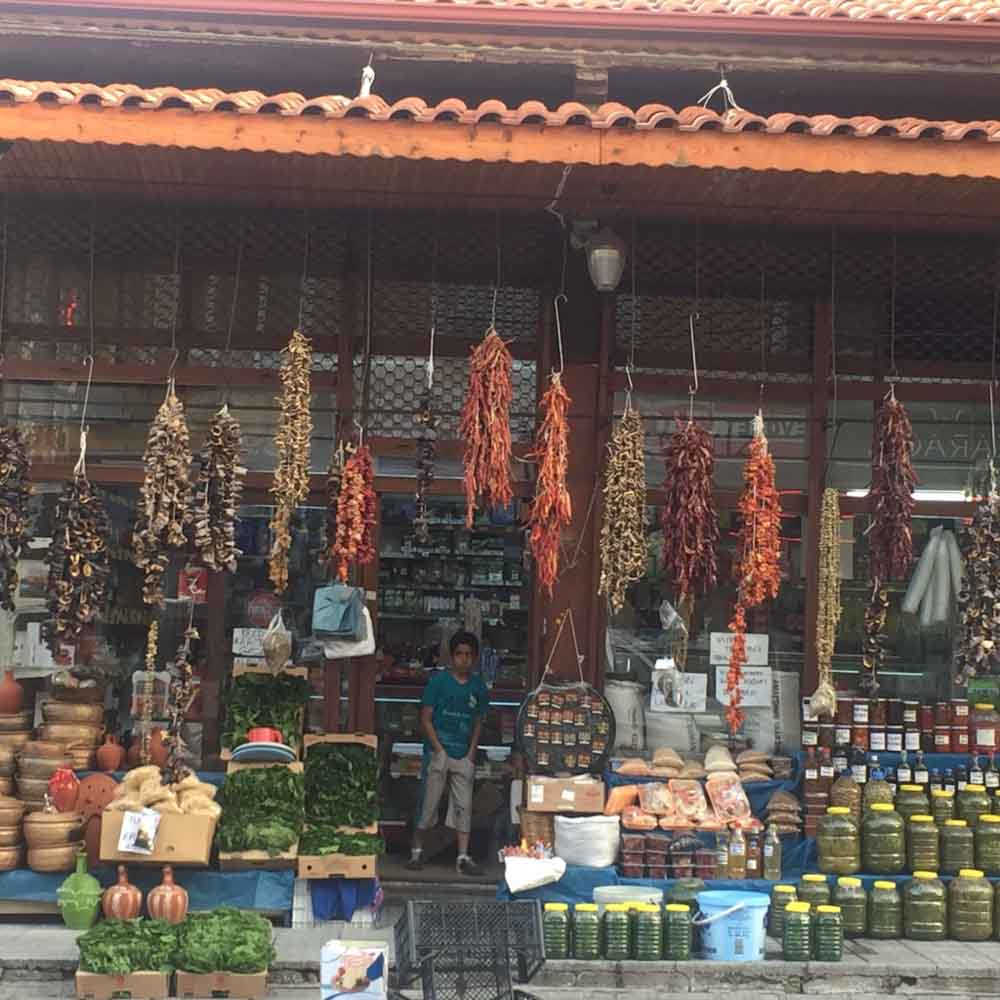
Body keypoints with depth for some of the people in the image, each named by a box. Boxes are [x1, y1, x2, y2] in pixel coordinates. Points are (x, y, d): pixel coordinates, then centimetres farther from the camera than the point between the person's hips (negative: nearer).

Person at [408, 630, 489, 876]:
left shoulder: (478, 687, 7)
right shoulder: (438, 681, -4)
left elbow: (478, 723, 13)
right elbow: (425, 718, -5)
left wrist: (471, 752, 1)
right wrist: (439, 750, -10)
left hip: (464, 756, 3)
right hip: (437, 752, -3)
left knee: (464, 806, 2)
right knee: (428, 802, 2)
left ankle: (463, 857, 4)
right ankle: (417, 851, 16)